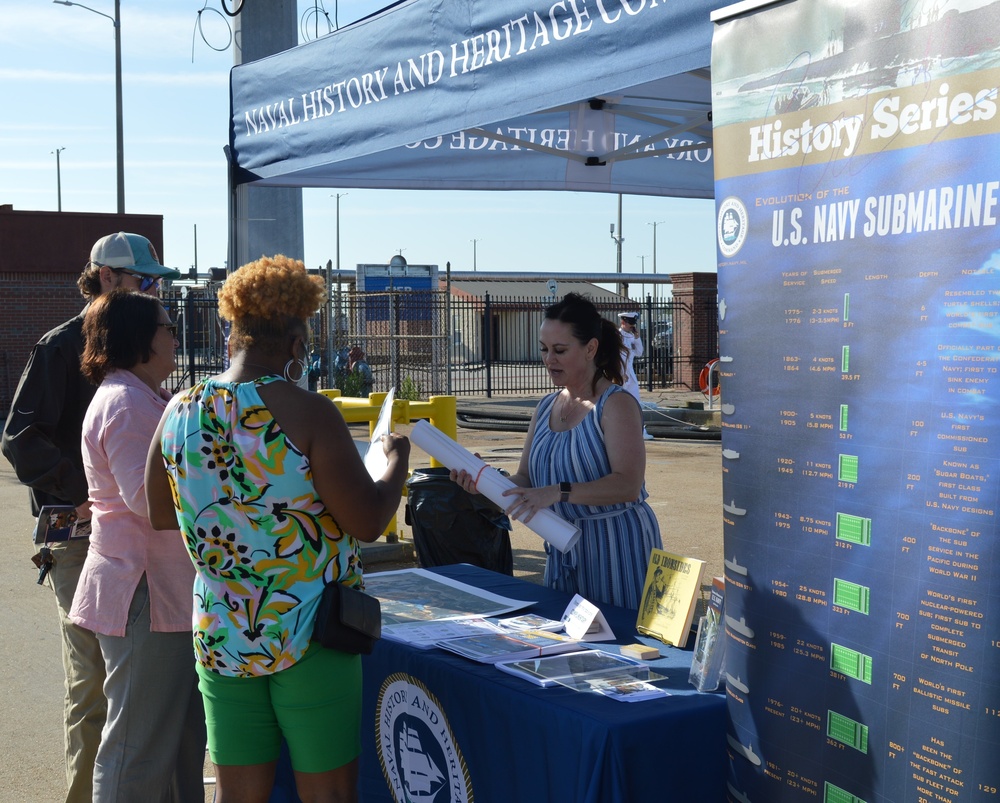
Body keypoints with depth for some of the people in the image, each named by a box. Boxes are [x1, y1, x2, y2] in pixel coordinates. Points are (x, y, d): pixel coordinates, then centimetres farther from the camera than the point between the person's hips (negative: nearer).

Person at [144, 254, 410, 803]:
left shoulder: (179, 413, 0)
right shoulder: (306, 413, -16)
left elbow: (160, 516, 13)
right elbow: (368, 522, -15)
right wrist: (397, 459, 2)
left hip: (220, 635, 5)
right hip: (309, 635, -5)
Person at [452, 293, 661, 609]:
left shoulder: (616, 404, -11)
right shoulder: (546, 407, 10)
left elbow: (628, 485, -23)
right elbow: (526, 482, 10)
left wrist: (558, 492, -32)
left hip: (617, 547, -6)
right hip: (564, 552, 6)